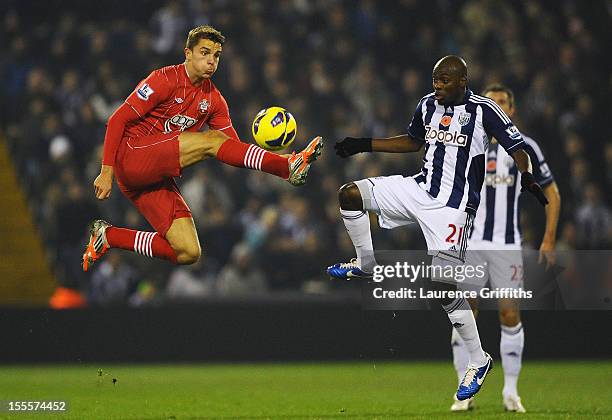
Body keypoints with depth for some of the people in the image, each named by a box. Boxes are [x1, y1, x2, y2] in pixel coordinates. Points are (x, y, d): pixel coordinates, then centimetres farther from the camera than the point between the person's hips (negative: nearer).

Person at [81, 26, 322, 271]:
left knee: (188, 254, -5)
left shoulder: (213, 100, 13)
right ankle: (288, 167, -32)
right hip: (131, 156, -7)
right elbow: (118, 120, -9)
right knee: (211, 140, -23)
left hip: (159, 178, 7)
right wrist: (107, 173, -15)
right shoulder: (165, 80, -7)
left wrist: (268, 151, -12)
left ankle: (109, 237, 7)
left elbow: (233, 147, 9)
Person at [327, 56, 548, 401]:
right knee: (350, 194, -4)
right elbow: (413, 141, 25)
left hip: (453, 207, -7)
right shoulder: (428, 105, 8)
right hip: (421, 189, 7)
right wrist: (364, 145, 21)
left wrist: (527, 178, -30)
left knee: (444, 286, -13)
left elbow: (517, 147, -10)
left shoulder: (483, 110, -11)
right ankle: (365, 265, 17)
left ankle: (479, 360, 0)